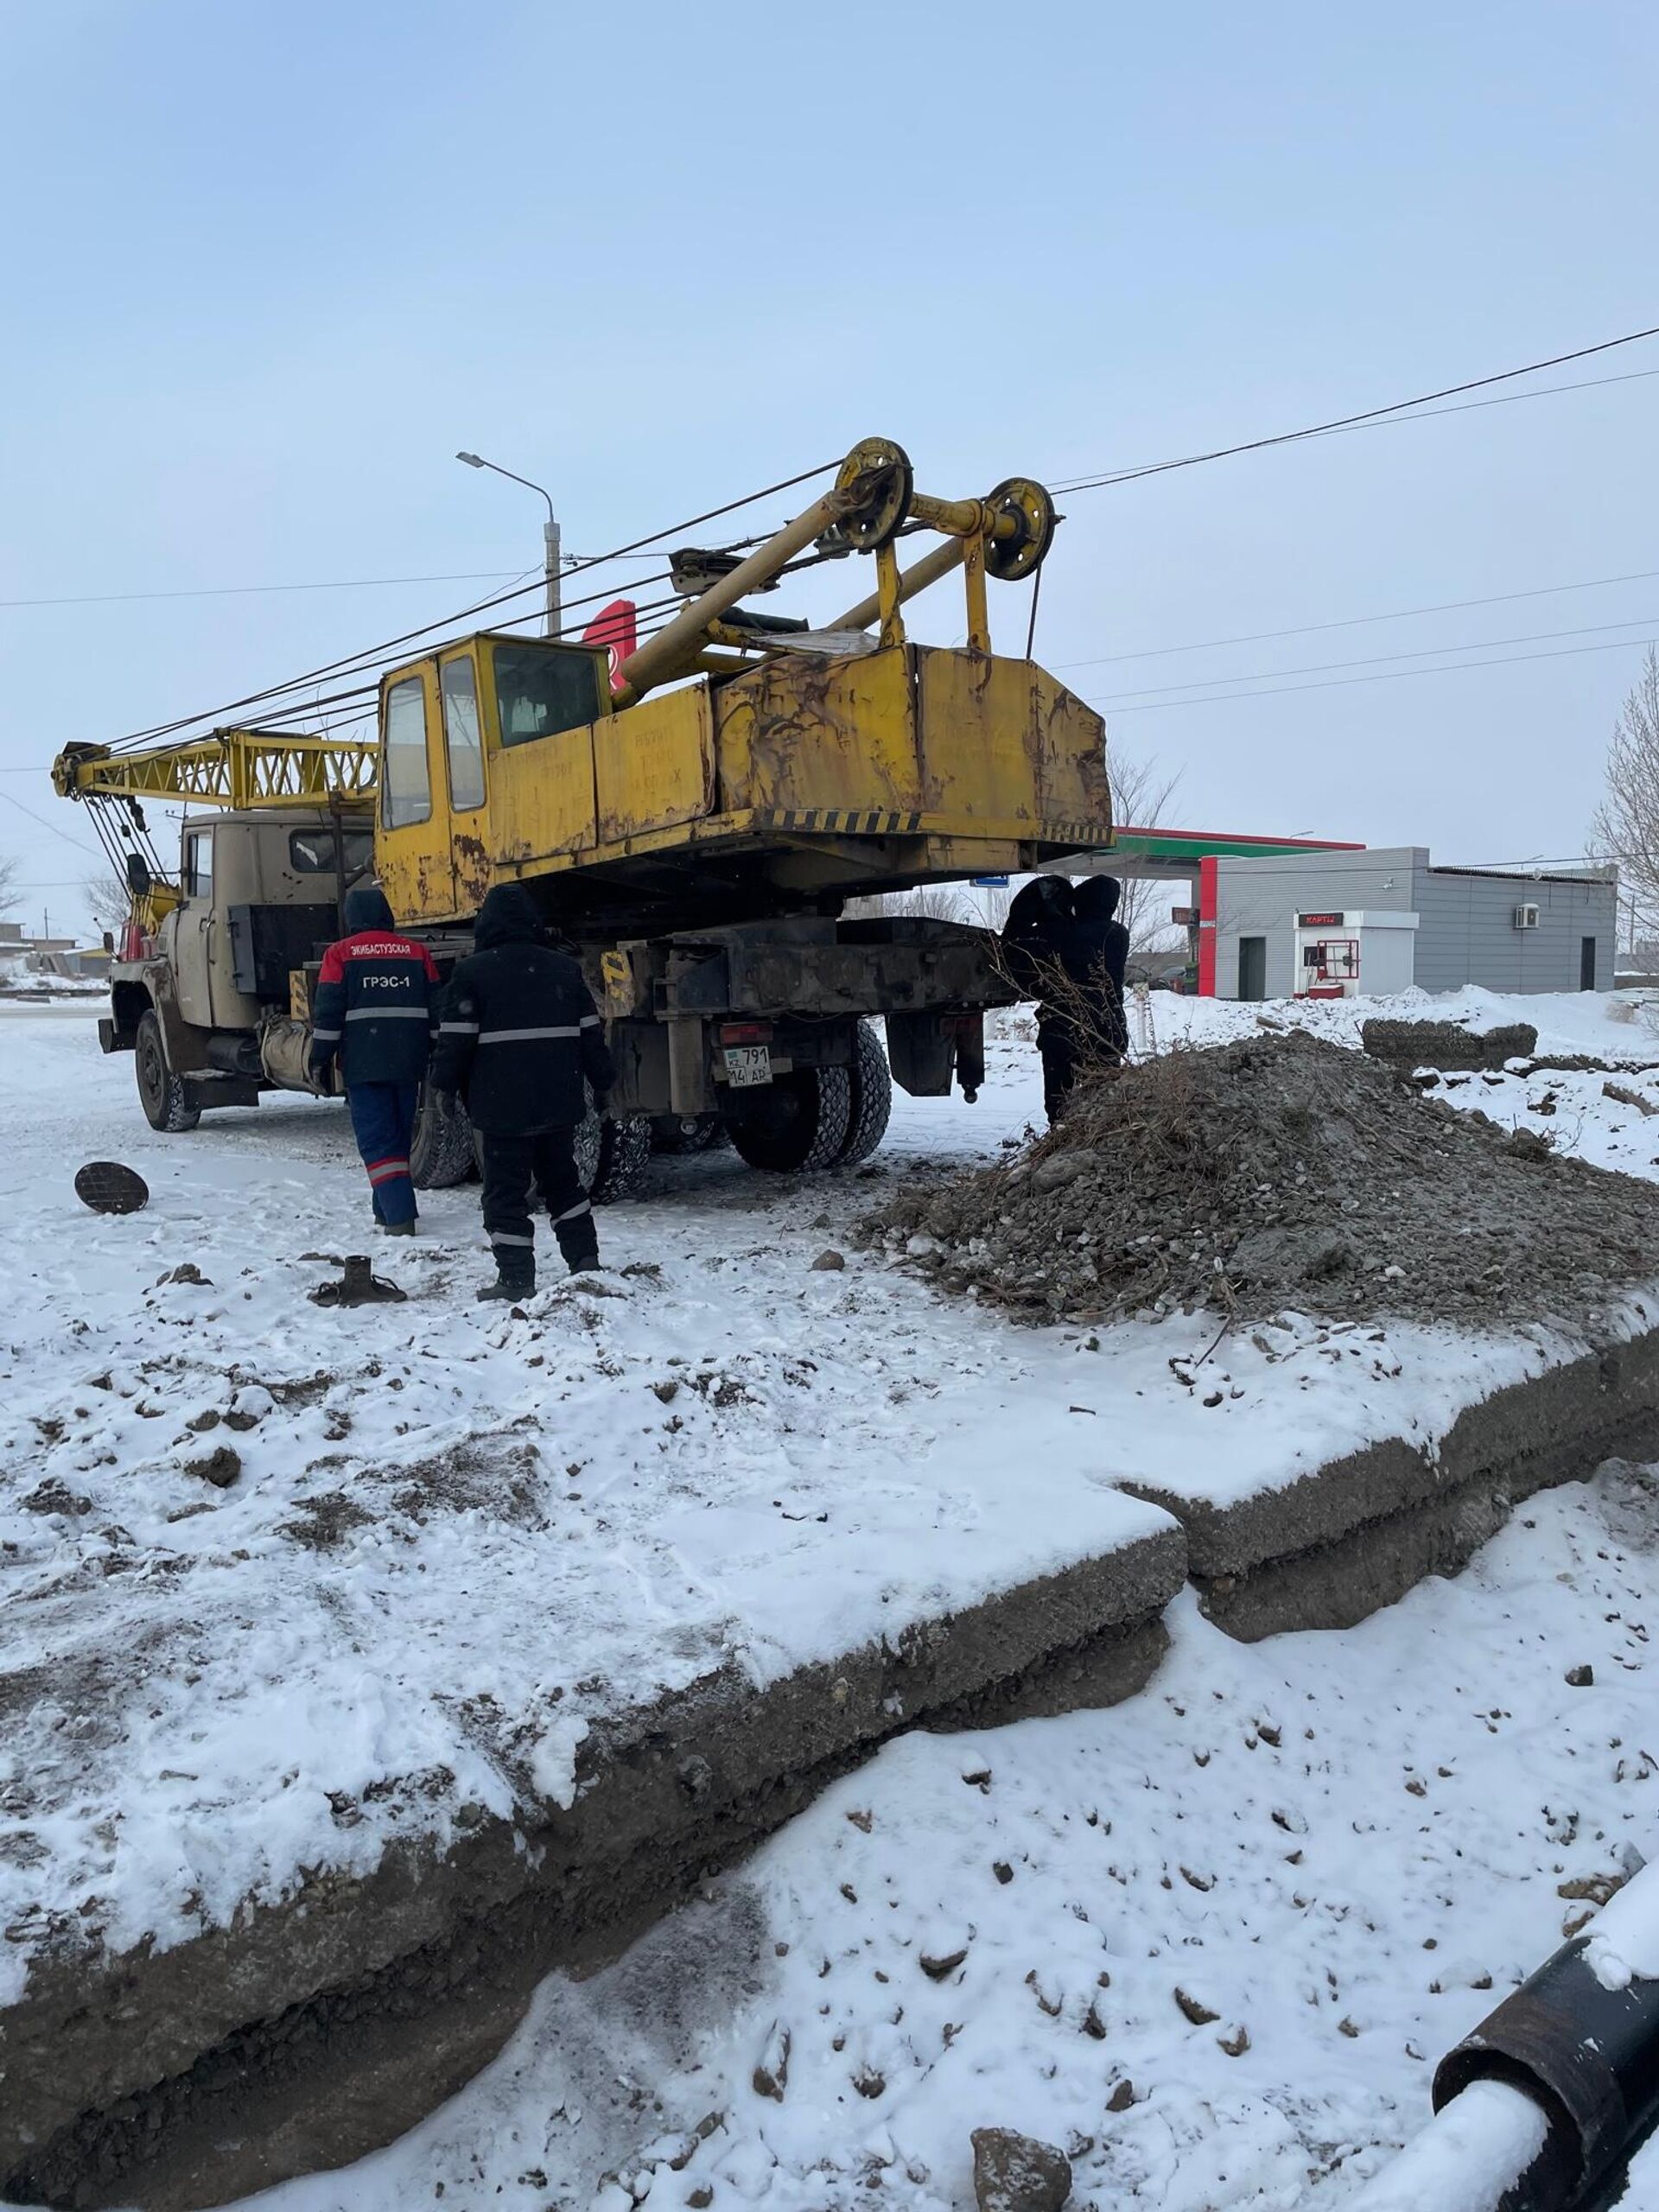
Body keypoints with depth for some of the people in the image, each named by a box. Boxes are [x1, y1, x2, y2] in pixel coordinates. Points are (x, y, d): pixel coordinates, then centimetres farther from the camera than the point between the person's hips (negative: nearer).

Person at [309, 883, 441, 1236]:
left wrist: (320, 1060, 3)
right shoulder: (417, 952, 7)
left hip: (363, 1063, -4)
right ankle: (388, 1209, 24)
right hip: (408, 1062, 4)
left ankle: (398, 1217, -14)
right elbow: (436, 1007, 9)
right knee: (399, 1136, 16)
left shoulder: (340, 954, -2)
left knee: (376, 1140, -3)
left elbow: (327, 1012, -4)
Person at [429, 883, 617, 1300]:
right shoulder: (565, 968, 7)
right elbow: (591, 1031, 10)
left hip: (502, 1104, -5)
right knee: (563, 1182, 17)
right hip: (558, 1103, 5)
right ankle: (585, 1262, 18)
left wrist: (446, 1085, 4)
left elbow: (456, 1036, -8)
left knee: (506, 1191, 1)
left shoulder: (472, 971, -7)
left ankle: (516, 1278, 0)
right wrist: (601, 1081, 17)